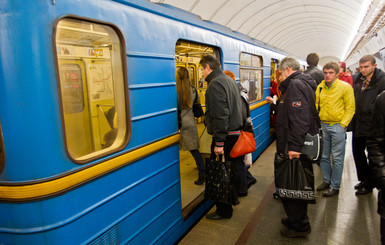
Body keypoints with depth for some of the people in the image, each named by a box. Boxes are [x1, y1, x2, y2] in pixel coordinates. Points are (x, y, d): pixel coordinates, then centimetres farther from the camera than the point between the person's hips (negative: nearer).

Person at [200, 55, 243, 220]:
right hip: (236, 132, 10)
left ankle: (224, 210, 11)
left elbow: (219, 115, -22)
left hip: (225, 136, -10)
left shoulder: (215, 83, -14)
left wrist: (219, 142, -21)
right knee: (234, 168, 18)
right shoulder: (229, 80, 17)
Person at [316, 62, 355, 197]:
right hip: (323, 125, 5)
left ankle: (335, 186, 14)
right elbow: (315, 105, 14)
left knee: (337, 158, 3)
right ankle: (326, 180, 29)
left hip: (337, 126, -4)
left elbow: (350, 108, -6)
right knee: (324, 156, 13)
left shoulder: (345, 87, -7)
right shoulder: (320, 87, 6)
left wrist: (342, 124, -12)